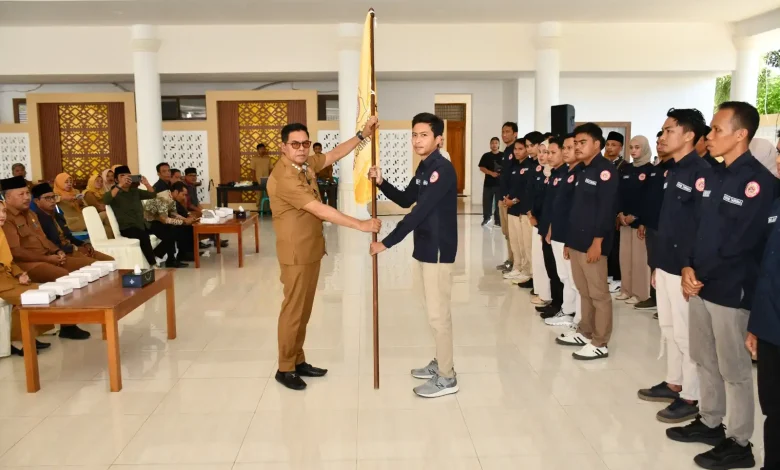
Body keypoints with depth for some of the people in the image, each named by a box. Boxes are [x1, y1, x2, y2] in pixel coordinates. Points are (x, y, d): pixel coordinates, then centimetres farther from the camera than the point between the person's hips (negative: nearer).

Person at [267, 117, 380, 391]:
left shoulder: (305, 164, 5)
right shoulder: (283, 178, -23)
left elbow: (334, 155, 16)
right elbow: (320, 210, -28)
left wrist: (363, 135, 5)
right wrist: (360, 225, -27)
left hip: (312, 249, 9)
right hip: (296, 253, -9)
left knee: (305, 309, 15)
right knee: (293, 310, 0)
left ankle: (298, 362, 26)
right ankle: (285, 369, 13)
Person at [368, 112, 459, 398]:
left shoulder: (443, 169, -19)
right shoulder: (424, 167, 11)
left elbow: (419, 213, -24)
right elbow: (406, 200, 18)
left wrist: (386, 242, -22)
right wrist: (381, 183, 1)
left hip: (438, 250, -9)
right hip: (425, 248, 9)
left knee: (438, 314, -2)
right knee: (434, 311, 17)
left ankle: (447, 378, 10)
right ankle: (440, 363, 31)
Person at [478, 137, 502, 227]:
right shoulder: (486, 156, 3)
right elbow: (481, 168, -3)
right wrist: (491, 173, -16)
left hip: (500, 183, 0)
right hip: (488, 183, 0)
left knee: (499, 202, 3)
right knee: (487, 202, 3)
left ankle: (498, 220, 12)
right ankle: (486, 219, 16)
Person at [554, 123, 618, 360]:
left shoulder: (605, 170, -9)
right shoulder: (581, 171, 17)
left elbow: (606, 208, -17)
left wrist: (597, 242, -20)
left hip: (593, 243, -8)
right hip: (576, 241, 8)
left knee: (599, 294, -1)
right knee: (584, 292, 16)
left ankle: (600, 343, 6)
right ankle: (585, 333, 27)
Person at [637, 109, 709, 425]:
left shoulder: (701, 173, -16)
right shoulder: (672, 172, 12)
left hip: (685, 269, -9)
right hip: (666, 265, 9)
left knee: (686, 333, 2)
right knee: (669, 328, 18)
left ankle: (691, 398, 15)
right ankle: (673, 384, 32)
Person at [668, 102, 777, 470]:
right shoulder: (710, 177, 10)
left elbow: (741, 245, -18)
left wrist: (701, 275, -11)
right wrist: (688, 268, -3)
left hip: (731, 291, -7)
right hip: (700, 285, 7)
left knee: (734, 369, 5)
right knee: (705, 361, 18)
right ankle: (710, 422, 34)